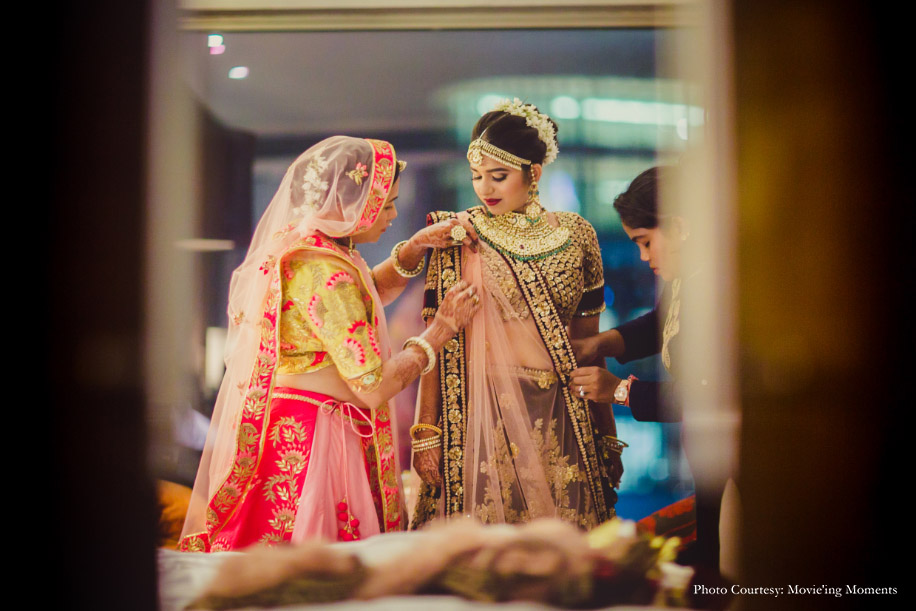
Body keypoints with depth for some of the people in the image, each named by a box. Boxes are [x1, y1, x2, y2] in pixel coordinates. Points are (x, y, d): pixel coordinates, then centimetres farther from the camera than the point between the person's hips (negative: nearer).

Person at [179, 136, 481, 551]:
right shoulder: (325, 271, -22)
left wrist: (416, 246, 11)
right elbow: (374, 386, -22)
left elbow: (366, 293, 27)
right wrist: (442, 328, -10)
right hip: (308, 447, -10)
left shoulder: (293, 243, 8)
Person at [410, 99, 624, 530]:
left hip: (563, 417, 2)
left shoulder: (575, 234, 7)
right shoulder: (459, 237, 0)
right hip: (485, 412, -2)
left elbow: (587, 341, 12)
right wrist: (427, 432, -8)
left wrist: (606, 434, 12)